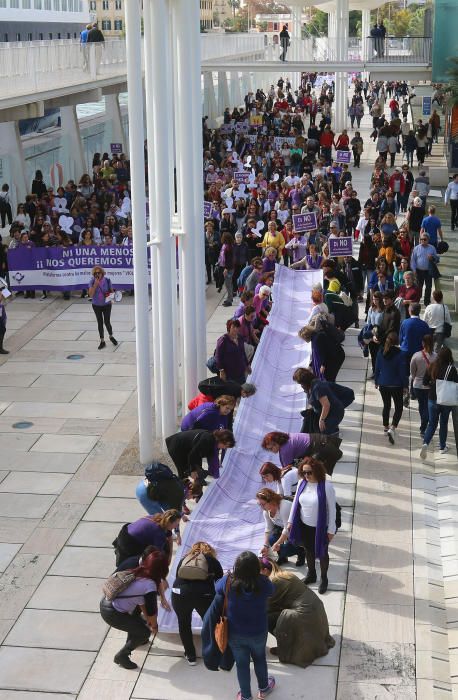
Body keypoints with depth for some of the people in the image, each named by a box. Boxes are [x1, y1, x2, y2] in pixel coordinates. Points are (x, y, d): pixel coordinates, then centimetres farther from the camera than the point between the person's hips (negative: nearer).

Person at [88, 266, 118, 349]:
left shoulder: (107, 280, -10)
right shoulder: (92, 282, -10)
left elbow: (111, 291, 4)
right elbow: (91, 295, -18)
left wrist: (109, 295, -19)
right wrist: (95, 284, -26)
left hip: (106, 304, -1)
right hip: (96, 305, 1)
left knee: (107, 322, -3)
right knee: (100, 323, 7)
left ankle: (111, 336, 27)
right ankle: (102, 341, 18)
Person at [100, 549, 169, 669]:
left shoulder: (136, 573, 5)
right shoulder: (150, 585, -18)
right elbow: (151, 611, -7)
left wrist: (147, 619, 28)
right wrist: (154, 626, 13)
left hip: (106, 602, 8)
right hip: (111, 614, -8)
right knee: (144, 632, 7)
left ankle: (132, 641, 50)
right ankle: (121, 656, 15)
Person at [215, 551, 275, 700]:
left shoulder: (228, 581, -26)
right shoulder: (262, 583, -27)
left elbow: (217, 587, -2)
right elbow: (271, 590, -2)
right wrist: (259, 574, 12)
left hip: (235, 633, 0)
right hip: (258, 632, 0)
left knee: (242, 663, 20)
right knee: (259, 658, 28)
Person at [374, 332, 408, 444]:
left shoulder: (380, 352, -4)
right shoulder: (400, 354, -16)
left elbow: (377, 368, 4)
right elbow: (402, 371, -11)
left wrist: (376, 382, 16)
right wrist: (405, 386, -2)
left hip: (383, 384, 4)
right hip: (396, 385, -4)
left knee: (386, 406, 21)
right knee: (399, 408, 6)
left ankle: (386, 427, 30)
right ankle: (392, 428, -12)